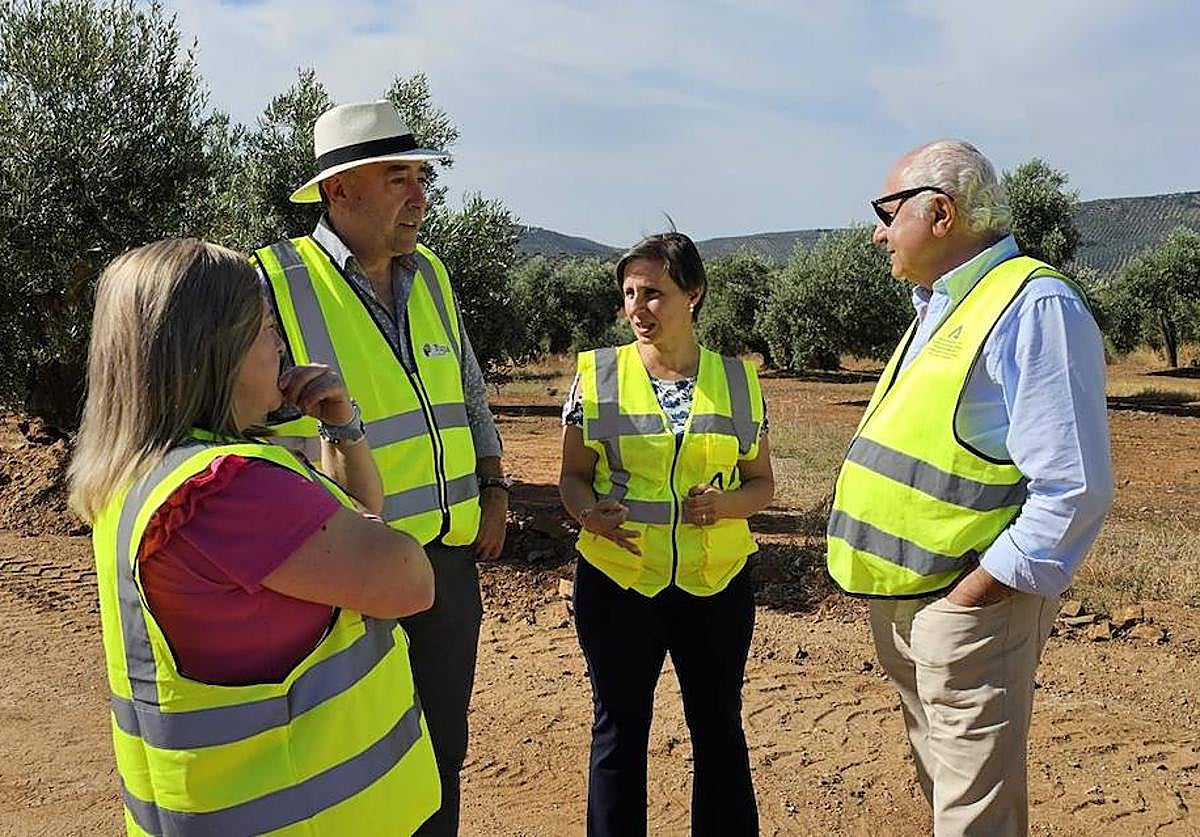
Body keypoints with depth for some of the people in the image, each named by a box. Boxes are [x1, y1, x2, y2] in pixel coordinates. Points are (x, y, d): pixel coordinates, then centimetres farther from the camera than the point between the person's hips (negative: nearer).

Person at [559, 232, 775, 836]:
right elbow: (573, 476, 3)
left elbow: (761, 482, 9)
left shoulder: (737, 380, 3)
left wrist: (725, 504, -13)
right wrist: (590, 514, -18)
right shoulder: (597, 375, -1)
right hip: (617, 581, -1)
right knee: (619, 731, 11)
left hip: (717, 582, 1)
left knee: (720, 729, 15)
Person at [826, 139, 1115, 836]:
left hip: (966, 605, -9)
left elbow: (1074, 486, -23)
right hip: (903, 598, 9)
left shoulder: (1033, 306, -17)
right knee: (942, 781, 23)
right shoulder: (940, 307, 13)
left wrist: (978, 589, -20)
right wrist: (885, 579, 13)